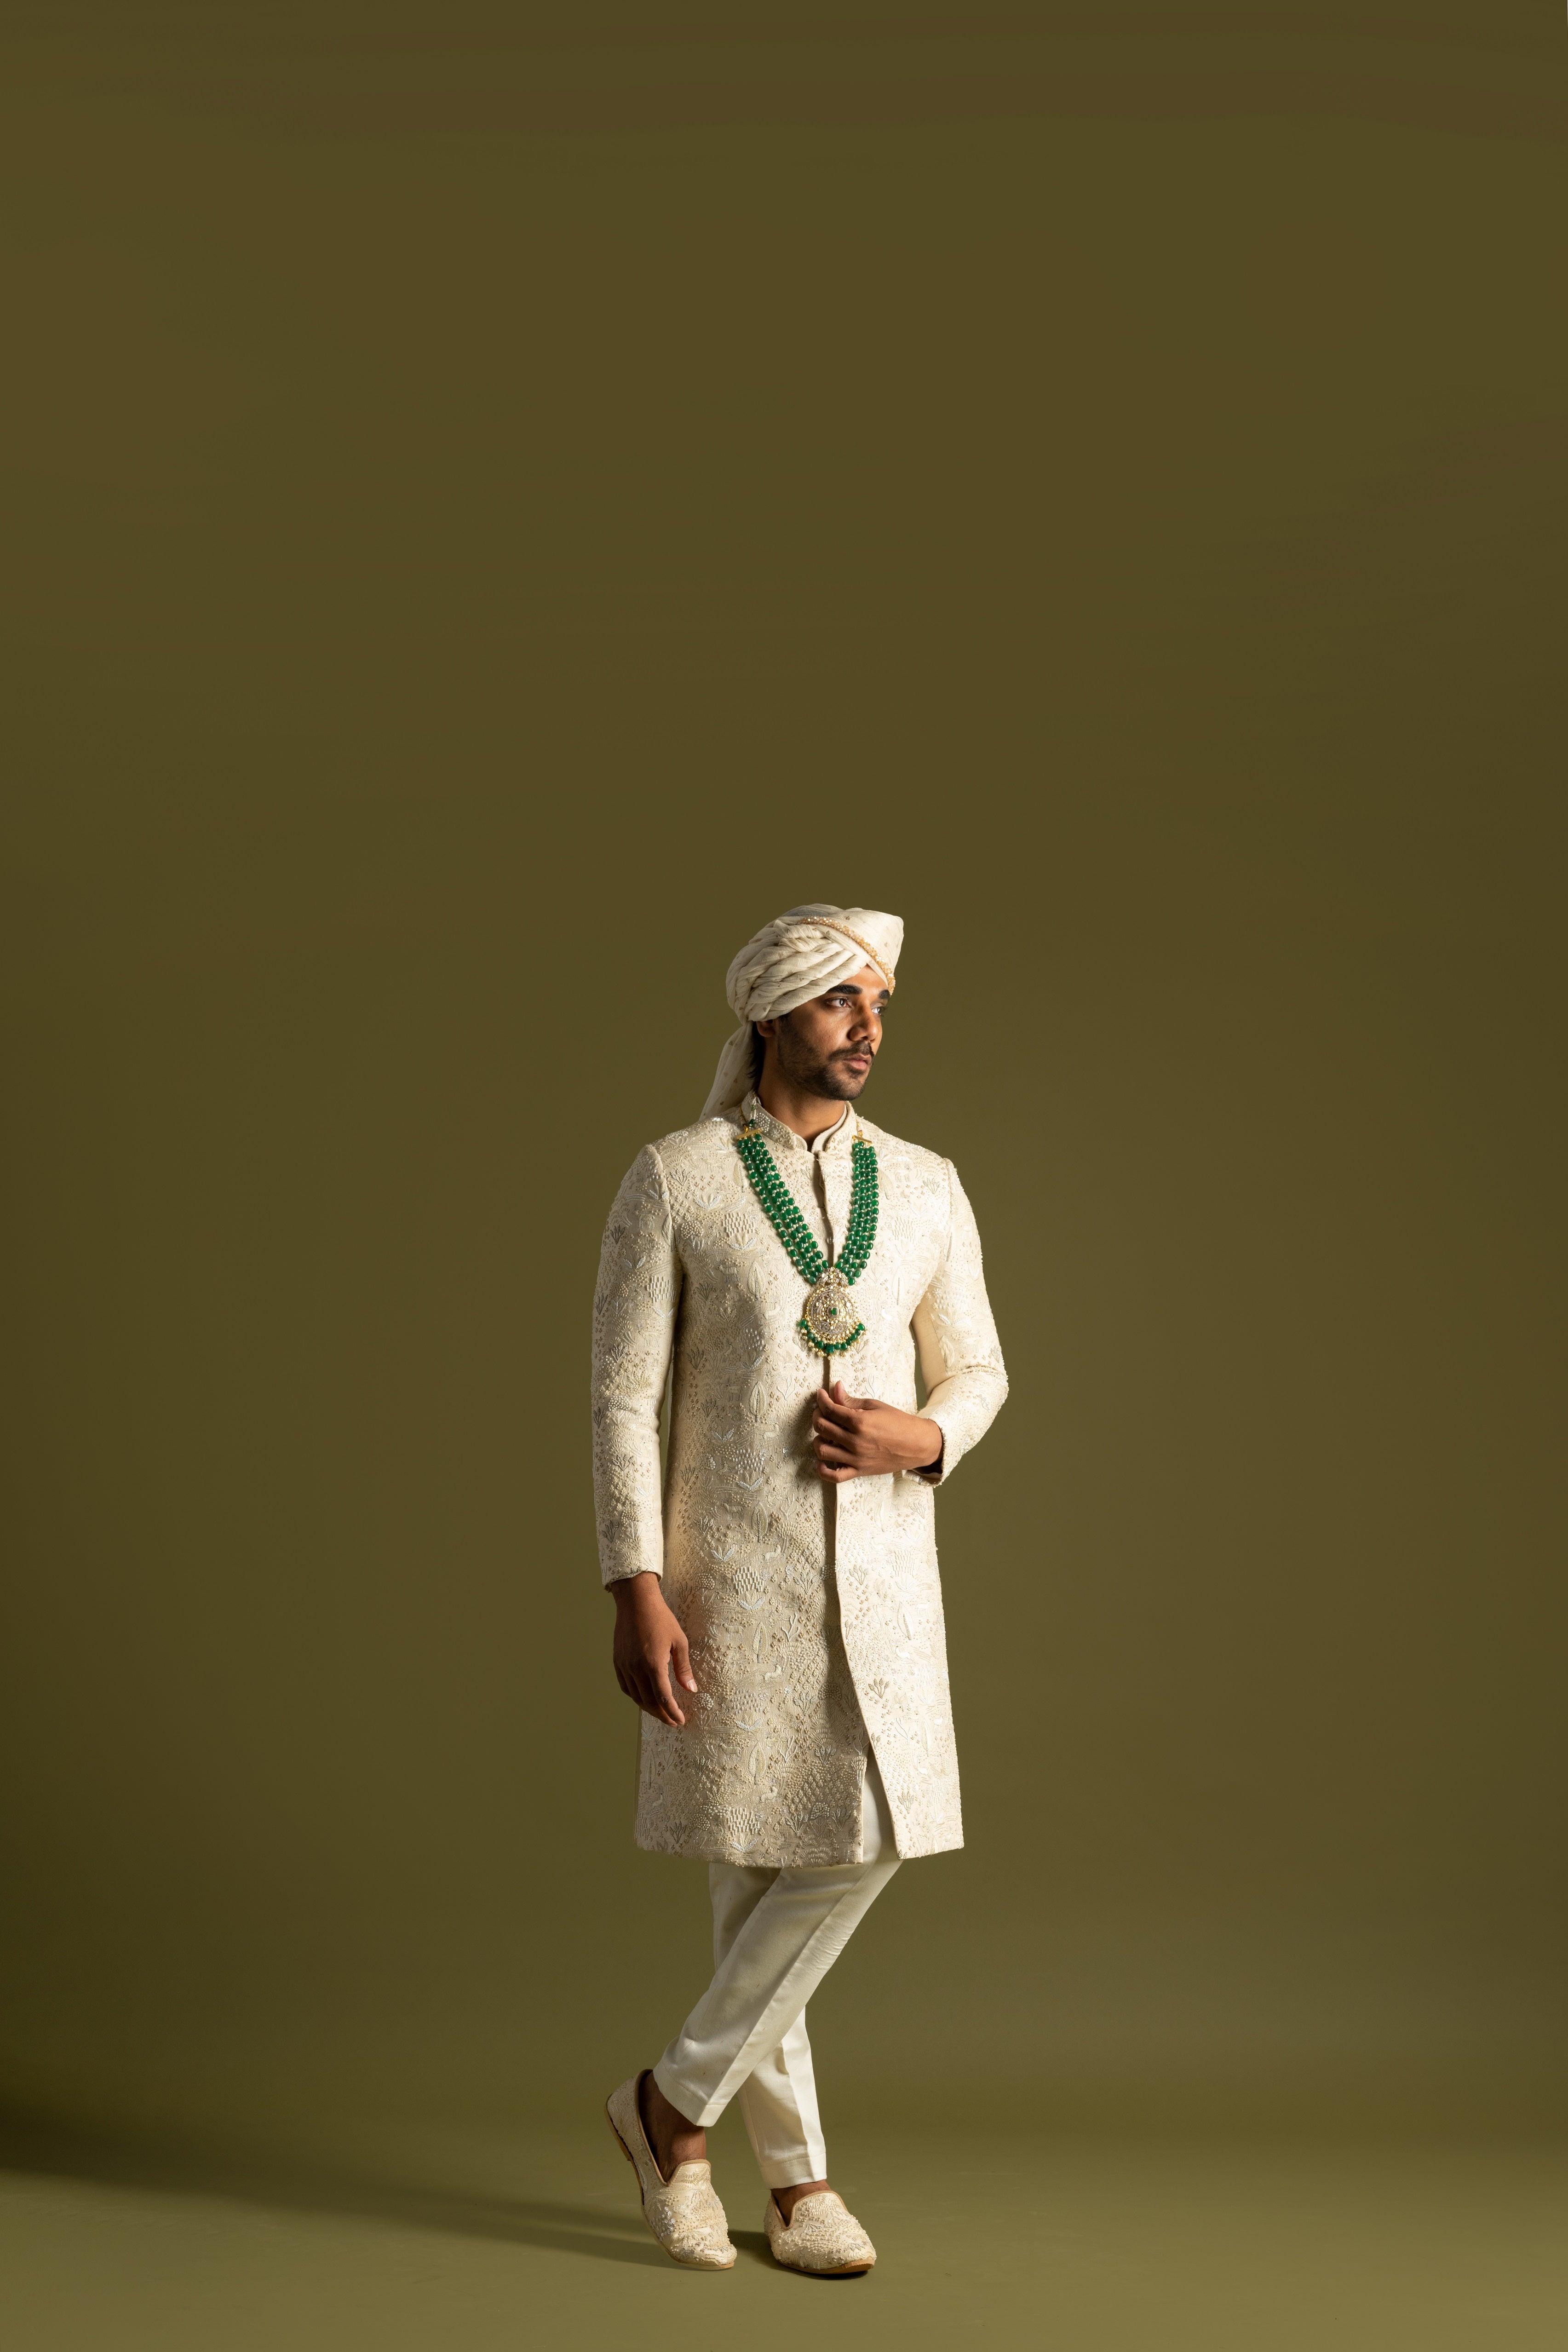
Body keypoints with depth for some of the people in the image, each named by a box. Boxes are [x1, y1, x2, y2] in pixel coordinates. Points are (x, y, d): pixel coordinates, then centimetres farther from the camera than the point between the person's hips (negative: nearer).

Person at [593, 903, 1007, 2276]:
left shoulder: (925, 1188, 5)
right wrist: (636, 1594, -14)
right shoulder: (673, 1182, -5)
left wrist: (922, 1438, -13)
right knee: (757, 1869, -1)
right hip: (730, 1573, -3)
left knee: (864, 1846, -4)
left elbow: (976, 1375, 12)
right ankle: (800, 2178, 15)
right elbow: (622, 1397, -7)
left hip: (882, 1576, 4)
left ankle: (680, 2101, 15)